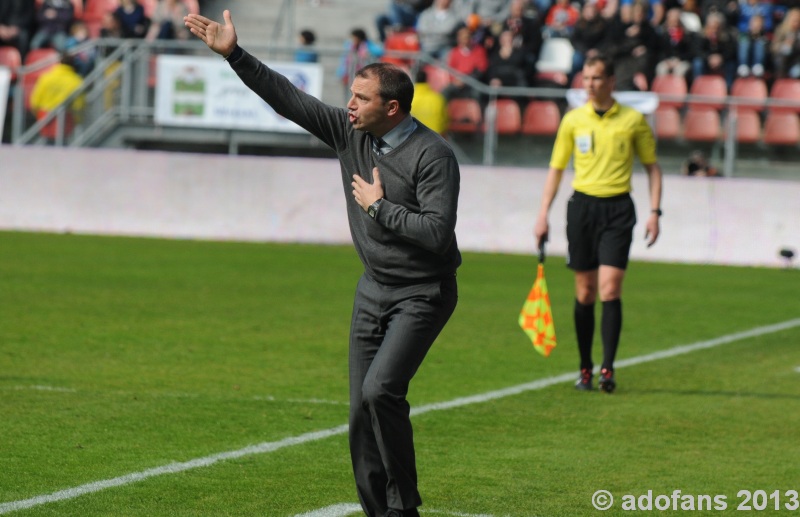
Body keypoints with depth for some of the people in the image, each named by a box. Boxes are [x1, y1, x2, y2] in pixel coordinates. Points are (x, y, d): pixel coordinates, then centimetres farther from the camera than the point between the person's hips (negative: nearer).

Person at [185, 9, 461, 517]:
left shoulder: (433, 155, -19)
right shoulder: (350, 132, 2)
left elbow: (437, 232, -26)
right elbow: (289, 98, 5)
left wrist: (378, 206, -18)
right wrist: (234, 55, 0)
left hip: (422, 294, -7)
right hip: (374, 288, 7)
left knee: (380, 390, -22)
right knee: (363, 410, 3)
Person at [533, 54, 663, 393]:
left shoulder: (634, 120, 2)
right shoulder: (572, 120, 6)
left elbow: (652, 166, 10)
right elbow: (556, 168, 13)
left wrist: (655, 211, 0)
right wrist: (543, 214, 6)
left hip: (618, 208, -2)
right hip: (582, 204, 2)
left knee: (610, 288, -13)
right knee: (585, 292, 5)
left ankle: (608, 368, -15)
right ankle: (585, 369, 13)